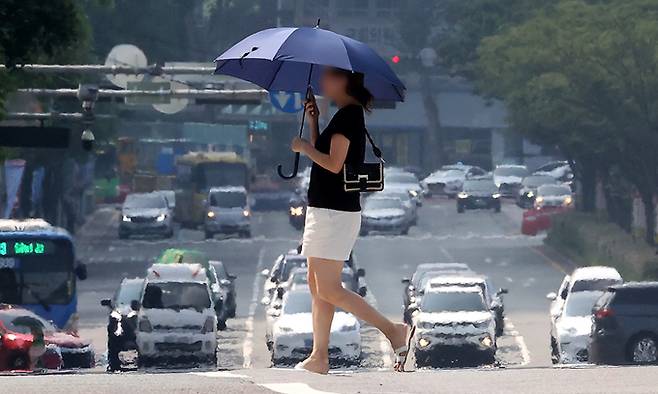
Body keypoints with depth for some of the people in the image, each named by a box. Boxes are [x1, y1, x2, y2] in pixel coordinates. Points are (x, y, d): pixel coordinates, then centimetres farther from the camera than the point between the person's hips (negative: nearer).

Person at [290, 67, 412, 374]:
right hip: (324, 209, 11)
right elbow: (323, 158, 18)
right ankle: (319, 357, 12)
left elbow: (333, 164, -21)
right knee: (317, 287, 10)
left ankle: (393, 330, -11)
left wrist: (304, 147, -7)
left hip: (335, 212, -11)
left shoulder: (348, 116, -14)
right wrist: (313, 123, 10)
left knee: (328, 290, -11)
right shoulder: (347, 115, 16)